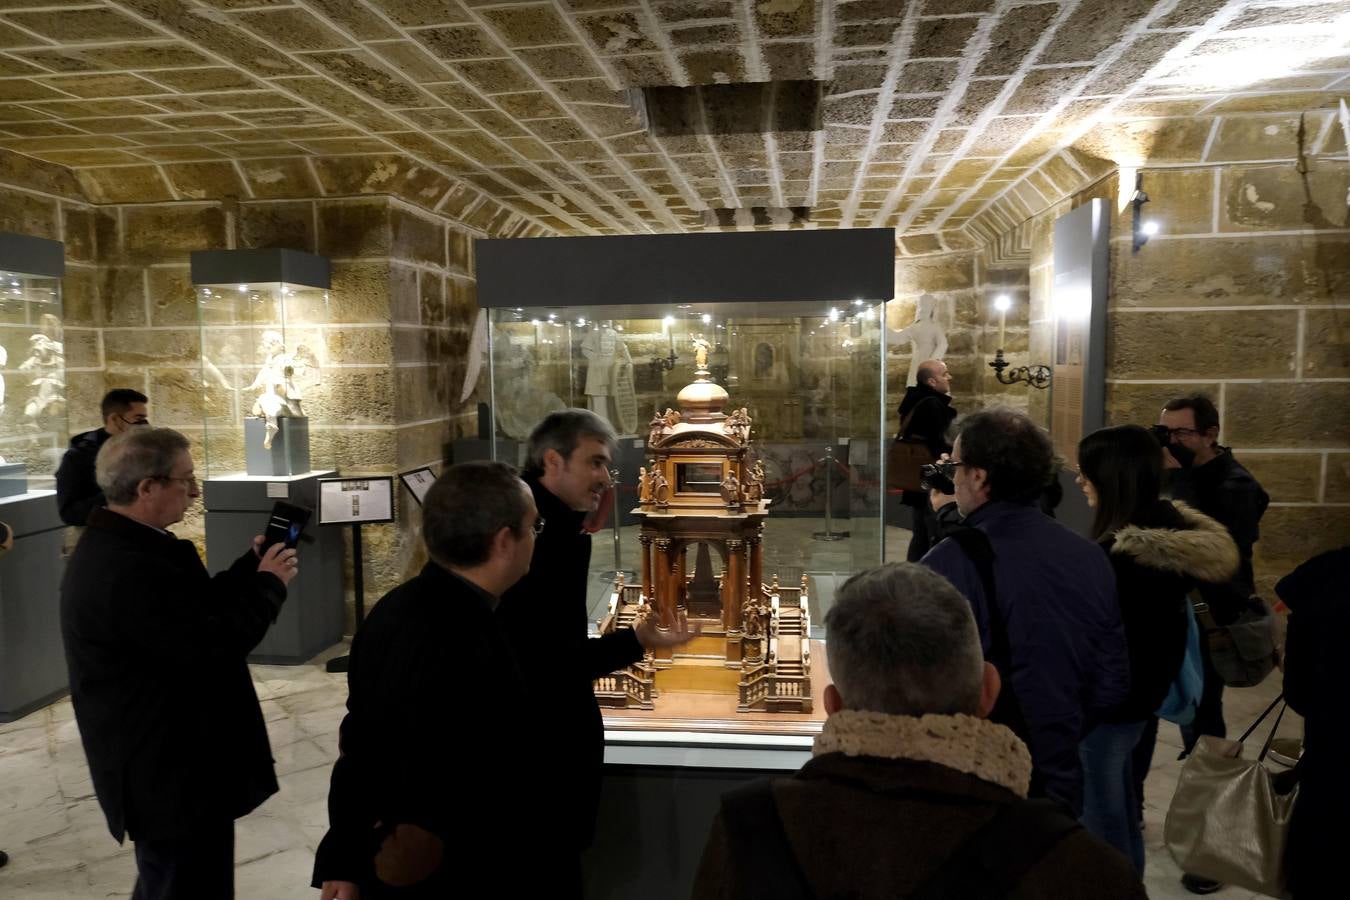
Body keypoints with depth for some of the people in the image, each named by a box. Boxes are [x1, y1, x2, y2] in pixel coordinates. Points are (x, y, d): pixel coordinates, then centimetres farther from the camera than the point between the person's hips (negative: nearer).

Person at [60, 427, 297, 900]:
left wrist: (251, 566, 1)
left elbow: (195, 610, 10)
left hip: (159, 763, 11)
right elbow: (214, 645, -30)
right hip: (172, 773, -11)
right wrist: (269, 583, -17)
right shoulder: (129, 567, -31)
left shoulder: (115, 545, 5)